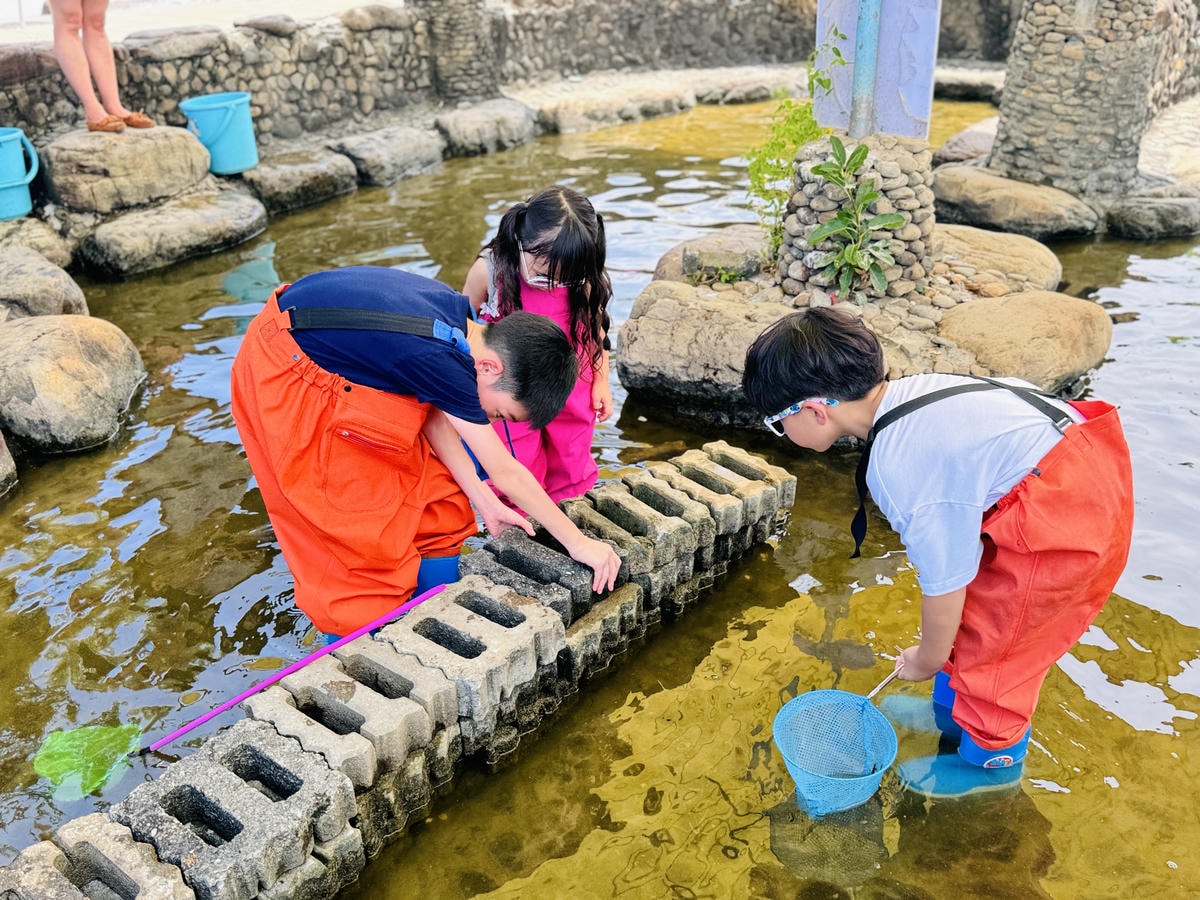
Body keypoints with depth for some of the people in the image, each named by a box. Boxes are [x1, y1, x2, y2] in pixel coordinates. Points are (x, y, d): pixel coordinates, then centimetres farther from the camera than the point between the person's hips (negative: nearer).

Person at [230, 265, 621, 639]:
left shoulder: (456, 312, -10)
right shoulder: (443, 360, -33)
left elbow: (431, 410, -1)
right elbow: (505, 471, -25)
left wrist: (484, 502, 0)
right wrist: (578, 543, -15)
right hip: (283, 375, -8)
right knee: (351, 528, -4)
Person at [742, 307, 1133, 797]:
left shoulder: (901, 472, -28)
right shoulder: (902, 393, -1)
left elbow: (945, 585, -15)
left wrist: (926, 660, 6)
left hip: (1066, 514, -9)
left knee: (990, 641, 7)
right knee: (973, 611, 22)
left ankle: (991, 760, 32)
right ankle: (952, 714, 45)